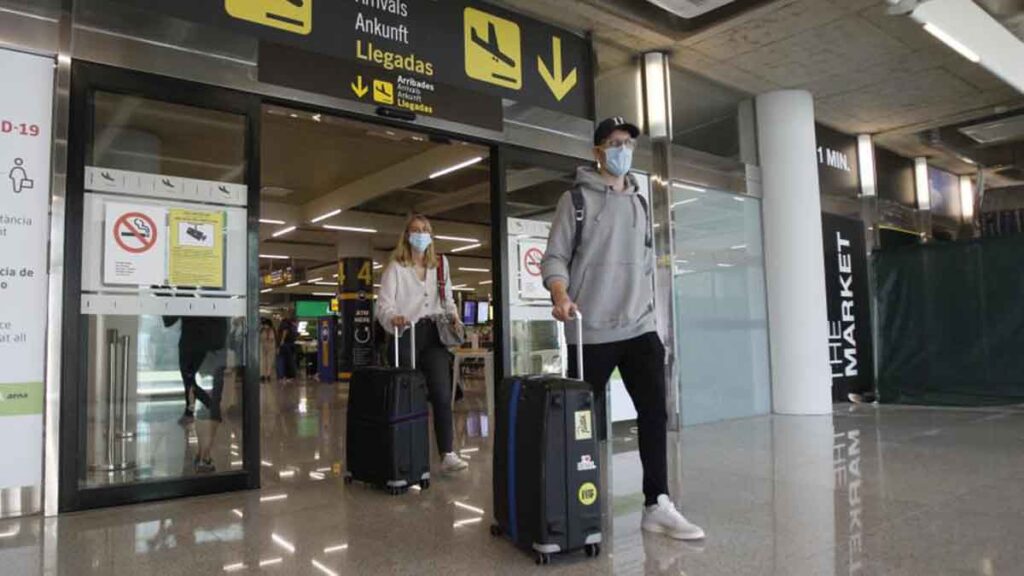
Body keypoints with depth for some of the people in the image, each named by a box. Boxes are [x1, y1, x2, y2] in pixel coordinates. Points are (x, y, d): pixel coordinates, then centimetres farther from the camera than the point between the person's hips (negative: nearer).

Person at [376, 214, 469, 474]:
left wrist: (453, 315, 2)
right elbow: (384, 303, -5)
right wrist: (393, 318, -27)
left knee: (442, 393, -9)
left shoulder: (440, 265, 17)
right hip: (406, 335, -3)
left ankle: (447, 454, -10)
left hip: (434, 334, 3)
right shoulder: (396, 267, 4)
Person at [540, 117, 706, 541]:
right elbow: (555, 256, -6)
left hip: (640, 328, 5)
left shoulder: (641, 203, 17)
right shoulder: (576, 199, 0)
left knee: (655, 411, -3)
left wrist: (648, 309, 17)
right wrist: (561, 295, -24)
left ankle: (657, 506, 5)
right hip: (590, 332, -4)